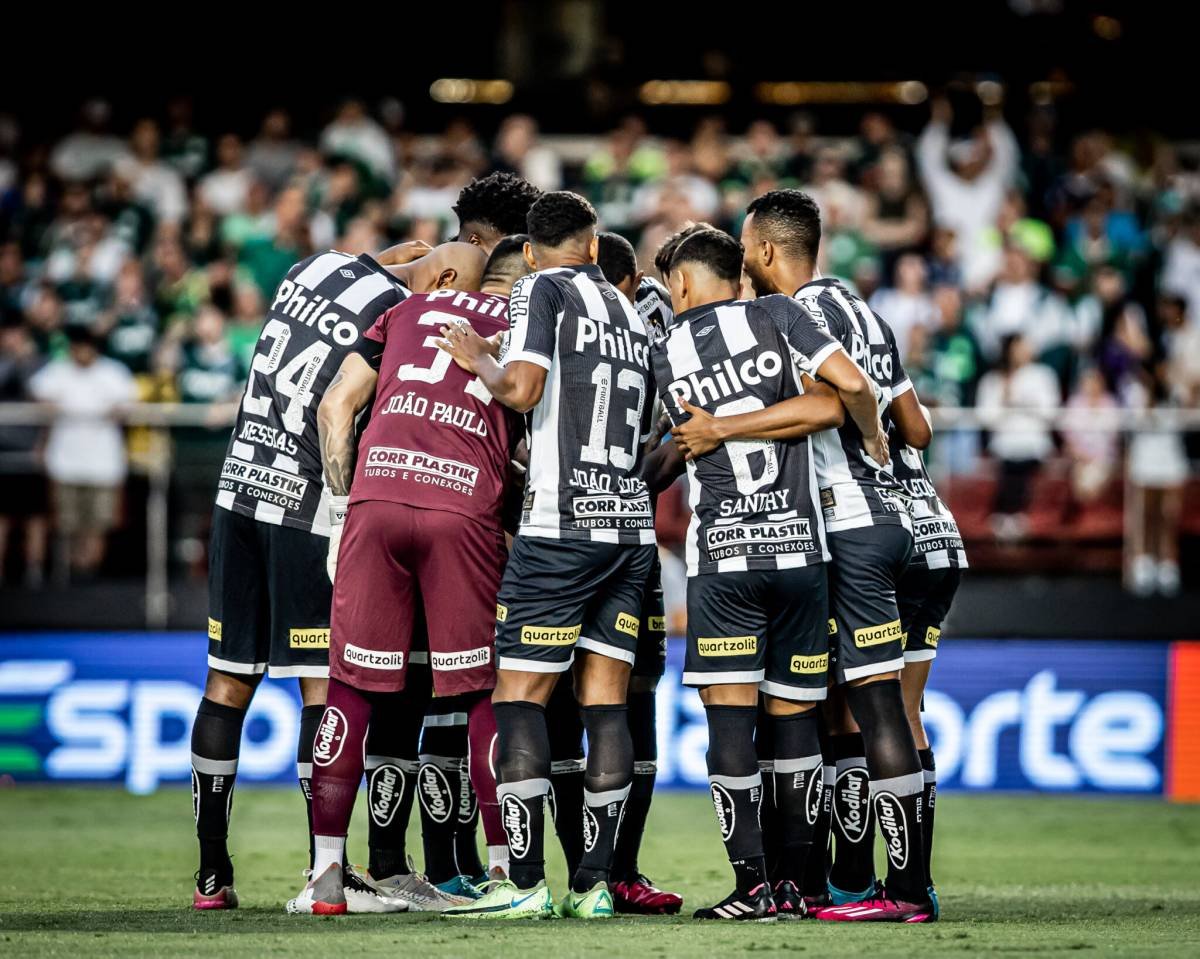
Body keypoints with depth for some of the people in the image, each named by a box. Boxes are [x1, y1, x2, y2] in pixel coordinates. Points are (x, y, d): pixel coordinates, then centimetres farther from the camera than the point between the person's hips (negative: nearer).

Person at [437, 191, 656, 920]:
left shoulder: (543, 289, -1)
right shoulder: (634, 316, 20)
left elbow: (522, 389, -14)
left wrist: (477, 361, 4)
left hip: (564, 524, -6)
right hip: (633, 525, 7)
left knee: (521, 695, -3)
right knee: (606, 700, 5)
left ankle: (526, 883, -8)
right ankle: (596, 883, 2)